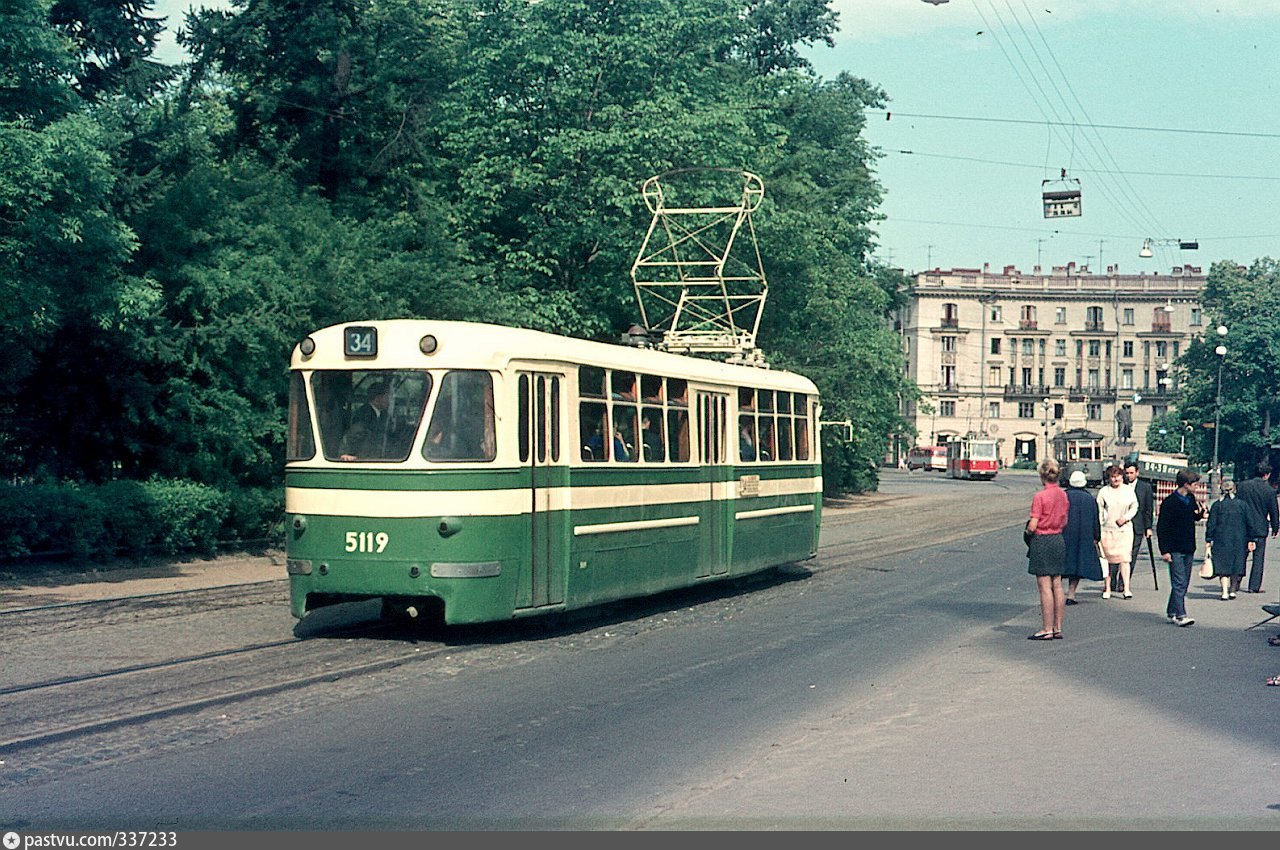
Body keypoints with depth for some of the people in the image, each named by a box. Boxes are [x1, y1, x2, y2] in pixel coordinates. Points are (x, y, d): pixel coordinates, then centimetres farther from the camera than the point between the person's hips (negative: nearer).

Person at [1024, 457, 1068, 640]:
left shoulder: (1040, 496, -16)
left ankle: (1047, 629, -2)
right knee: (1057, 585, 11)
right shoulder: (1062, 494, 5)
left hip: (1042, 542, -7)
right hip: (1058, 540, 7)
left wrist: (1028, 530, 3)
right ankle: (1058, 627, 15)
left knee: (1045, 587, -4)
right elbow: (1064, 522, 13)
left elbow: (1032, 526, -17)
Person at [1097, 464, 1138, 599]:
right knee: (1107, 559, 2)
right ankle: (1107, 589, 12)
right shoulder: (1103, 492, 1)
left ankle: (1126, 589, -6)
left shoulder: (1128, 490, 6)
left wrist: (1125, 517, -4)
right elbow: (1099, 512, 2)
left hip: (1125, 529, 1)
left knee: (1124, 558, -8)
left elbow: (1134, 507, 14)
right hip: (1108, 530, -1)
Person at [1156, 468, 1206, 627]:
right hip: (1175, 549, -7)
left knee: (1183, 583, 10)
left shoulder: (1191, 499, 9)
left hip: (1188, 548, 7)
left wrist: (1201, 512, 2)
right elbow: (1161, 528, -11)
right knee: (1179, 583, -12)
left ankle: (1171, 612, 18)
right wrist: (1164, 551, -15)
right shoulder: (1169, 502, -12)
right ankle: (1180, 615, -14)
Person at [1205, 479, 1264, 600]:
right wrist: (1251, 540, 4)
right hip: (1239, 540, 1)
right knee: (1236, 565, 13)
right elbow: (1251, 523, 0)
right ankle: (1232, 590, 15)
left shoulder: (1217, 505, 0)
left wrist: (1208, 541, 1)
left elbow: (1211, 524, -2)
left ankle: (1225, 591, -11)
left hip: (1221, 540, -1)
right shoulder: (1243, 504, 1)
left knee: (1223, 566, 1)